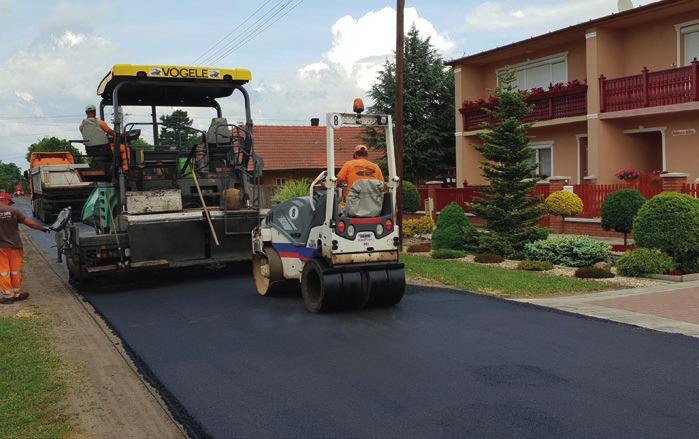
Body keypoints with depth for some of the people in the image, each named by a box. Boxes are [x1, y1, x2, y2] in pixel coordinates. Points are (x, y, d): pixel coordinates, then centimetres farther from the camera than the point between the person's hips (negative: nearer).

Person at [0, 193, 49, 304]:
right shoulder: (13, 211, -6)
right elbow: (28, 222, -8)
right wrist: (42, 227, 3)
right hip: (14, 245, 1)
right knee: (15, 270, 11)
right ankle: (17, 293, 18)